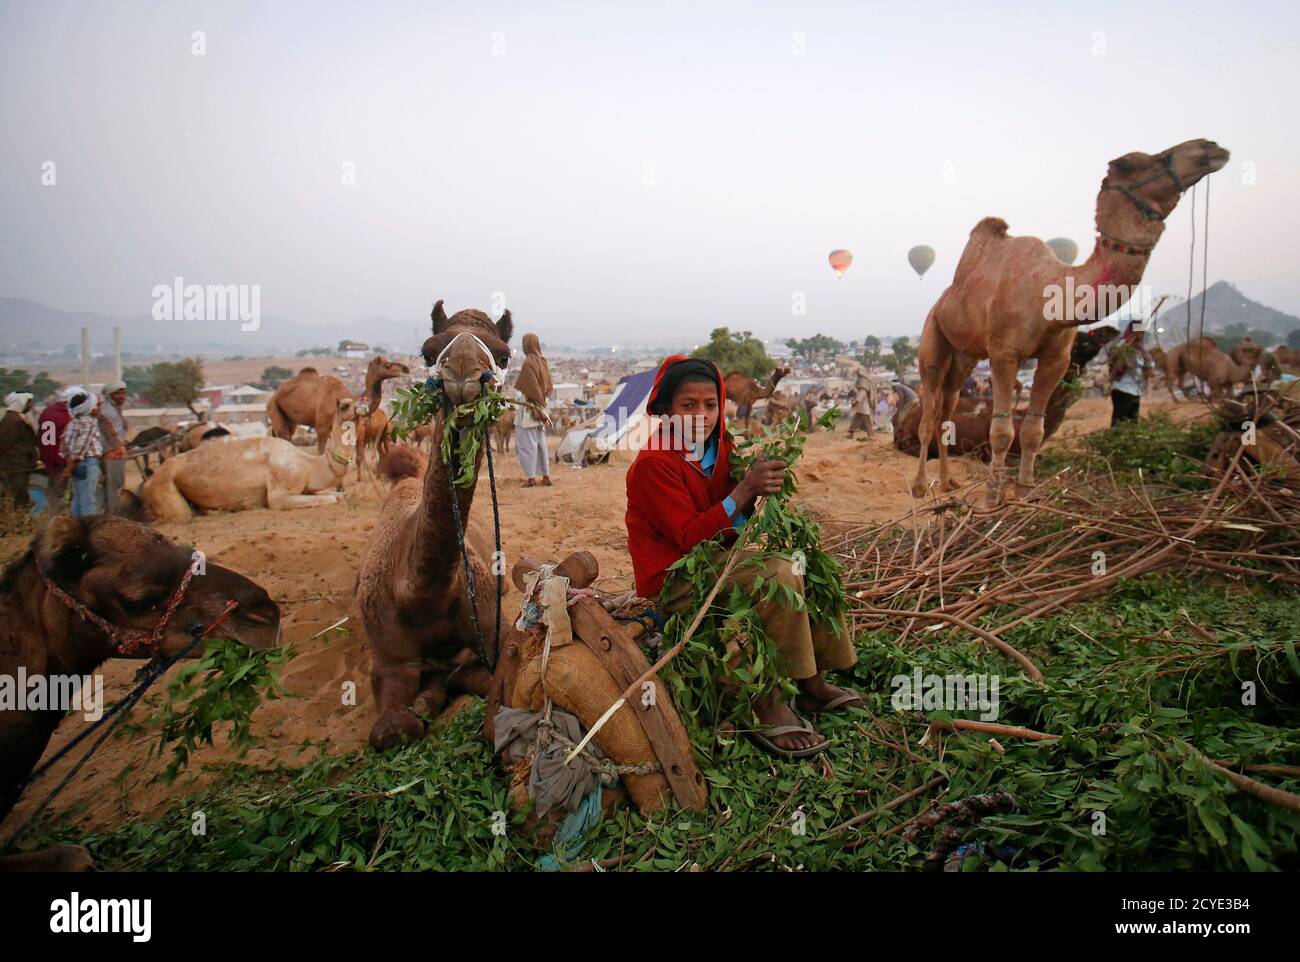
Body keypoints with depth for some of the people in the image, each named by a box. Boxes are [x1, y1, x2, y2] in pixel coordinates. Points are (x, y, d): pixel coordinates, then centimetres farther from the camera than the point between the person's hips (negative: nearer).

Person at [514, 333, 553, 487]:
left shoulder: (528, 362, -15)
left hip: (529, 408, -7)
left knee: (527, 443, -2)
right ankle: (546, 476, 15)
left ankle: (531, 477, -1)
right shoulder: (543, 362, 8)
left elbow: (525, 388, -18)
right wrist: (543, 401, 13)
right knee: (541, 442, 12)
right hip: (540, 408, 8)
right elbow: (548, 386, 12)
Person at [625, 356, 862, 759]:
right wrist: (745, 490, -28)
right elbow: (690, 536, -24)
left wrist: (761, 487, -11)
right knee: (777, 574, -27)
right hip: (673, 585, -9)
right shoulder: (654, 464, -18)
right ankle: (767, 707, -21)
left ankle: (814, 683, 7)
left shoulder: (719, 450, 6)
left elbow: (732, 521, 8)